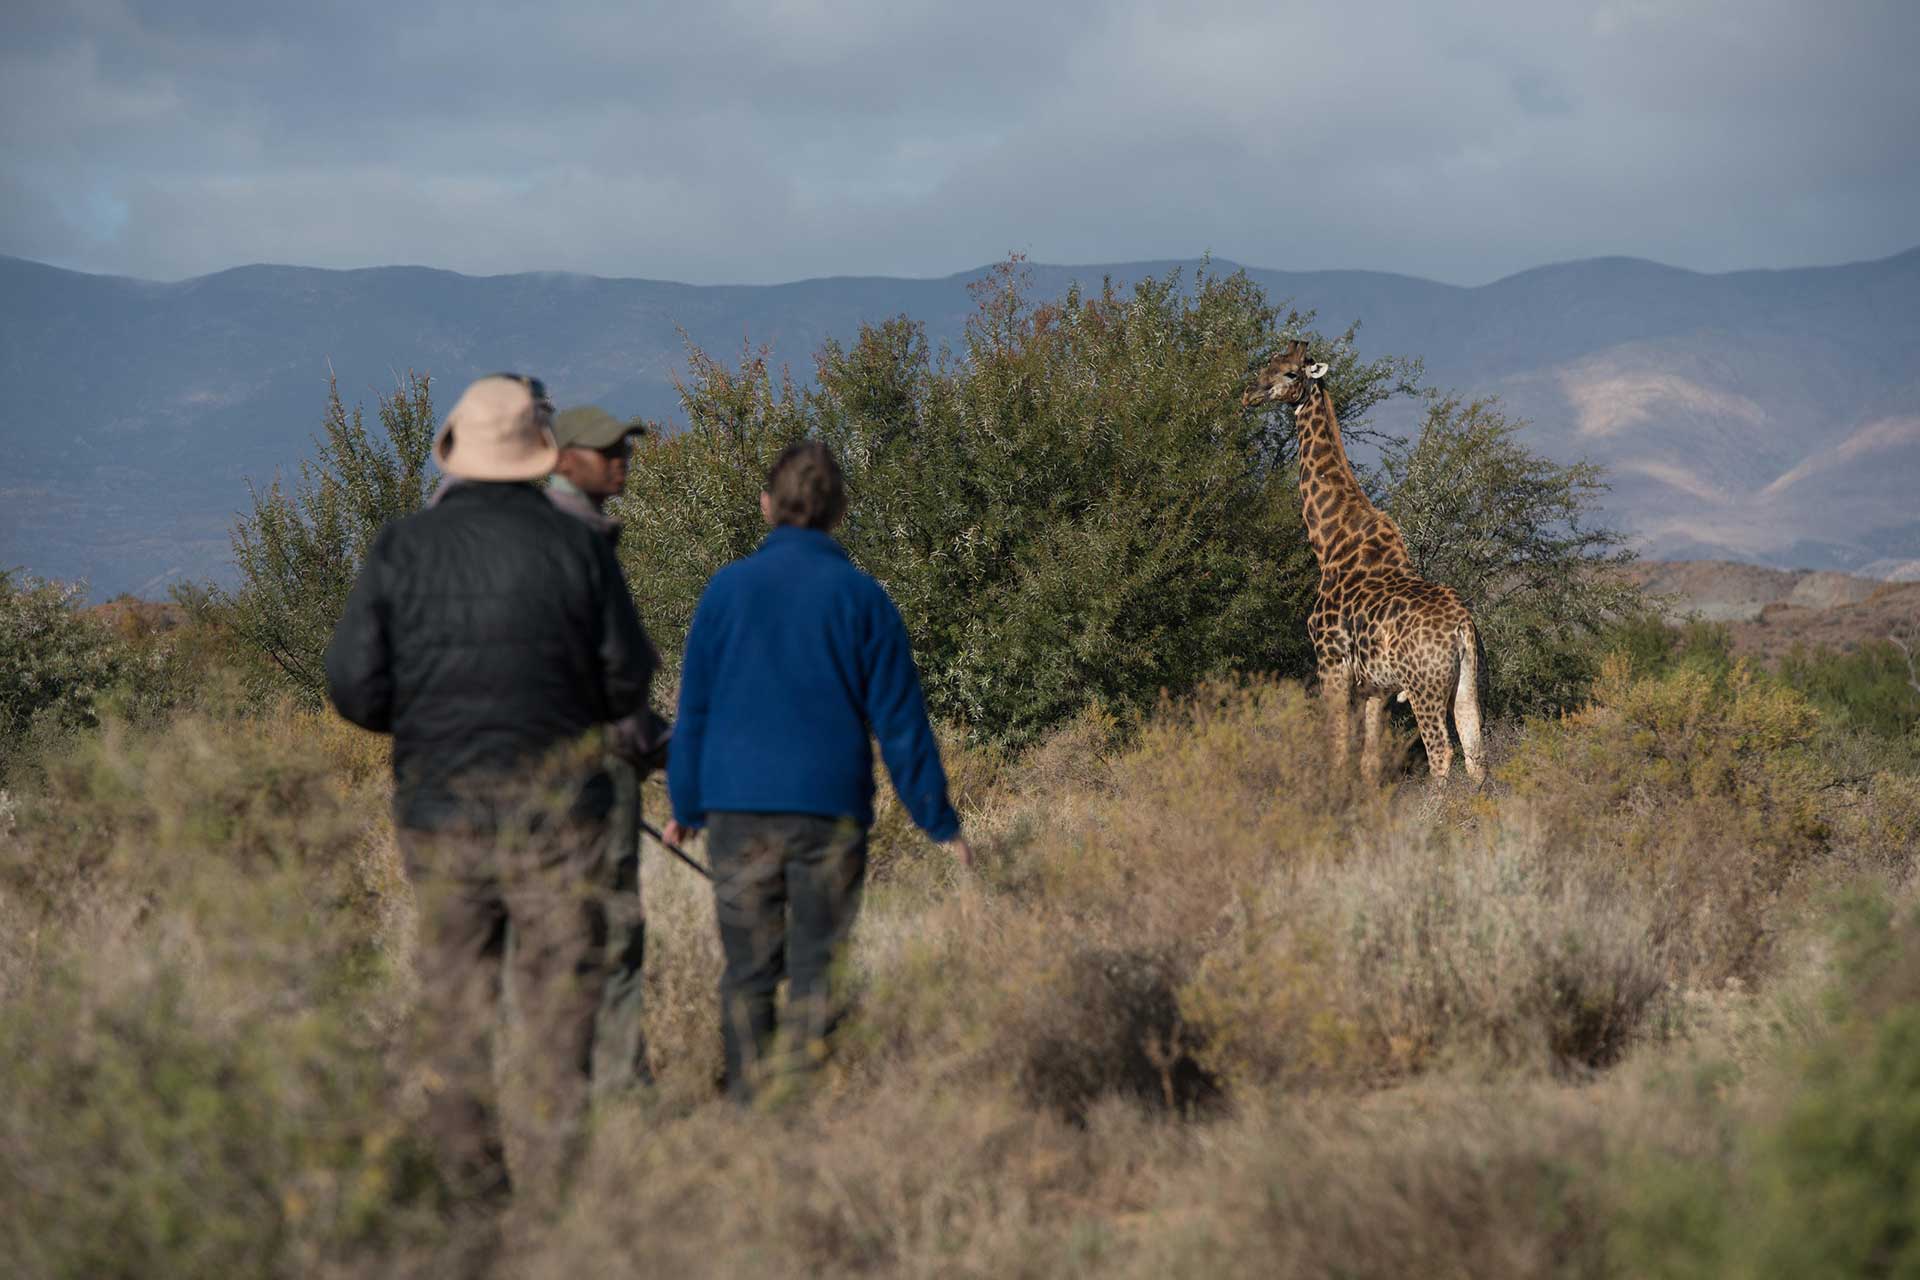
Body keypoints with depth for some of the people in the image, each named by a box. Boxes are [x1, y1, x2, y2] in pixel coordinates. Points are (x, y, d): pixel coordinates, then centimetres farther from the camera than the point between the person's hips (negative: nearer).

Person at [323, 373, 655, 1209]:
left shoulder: (401, 548, -1)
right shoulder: (574, 545, -5)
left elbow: (353, 685, -3)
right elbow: (627, 683, 0)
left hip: (437, 804, 2)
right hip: (552, 809, -2)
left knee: (454, 993, 11)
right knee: (556, 993, 2)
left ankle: (470, 1192, 14)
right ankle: (547, 1195, 1)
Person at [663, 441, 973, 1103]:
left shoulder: (728, 589, 2)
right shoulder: (861, 597, 0)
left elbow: (694, 708, 7)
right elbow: (900, 720, 1)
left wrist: (687, 806, 16)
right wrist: (940, 822, 7)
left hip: (739, 806, 1)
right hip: (832, 805, -1)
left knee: (747, 971, 5)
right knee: (818, 966, 2)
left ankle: (746, 1104, 3)